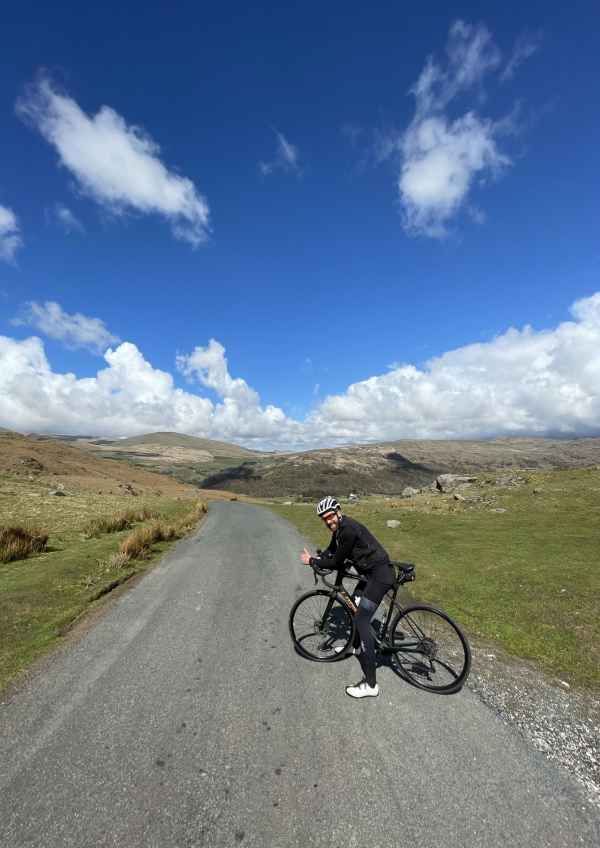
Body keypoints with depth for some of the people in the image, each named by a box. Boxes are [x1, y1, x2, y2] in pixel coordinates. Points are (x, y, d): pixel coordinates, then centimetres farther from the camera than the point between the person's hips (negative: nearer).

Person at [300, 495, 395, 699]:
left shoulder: (349, 529, -26)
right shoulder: (339, 528, 4)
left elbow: (337, 561, -19)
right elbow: (332, 551, 15)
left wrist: (313, 561, -7)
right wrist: (316, 559, -2)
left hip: (380, 575, -10)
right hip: (369, 573, 10)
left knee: (362, 621, -11)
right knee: (354, 606, 25)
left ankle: (370, 684, -3)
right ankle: (356, 646, 49)